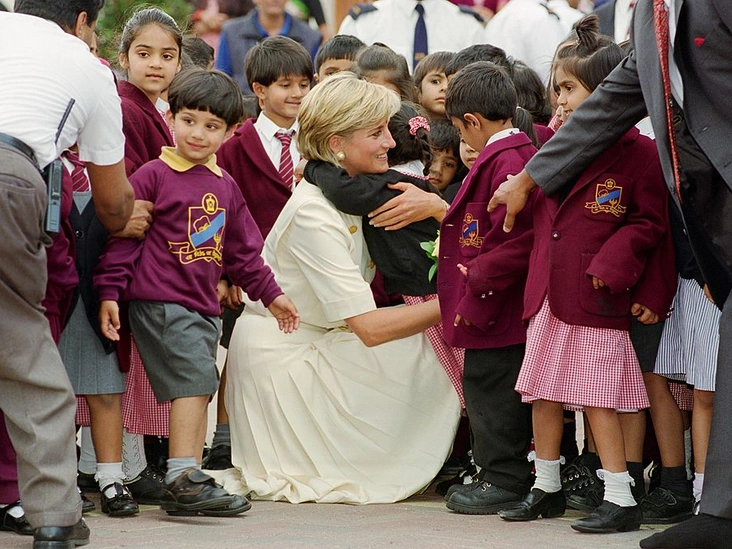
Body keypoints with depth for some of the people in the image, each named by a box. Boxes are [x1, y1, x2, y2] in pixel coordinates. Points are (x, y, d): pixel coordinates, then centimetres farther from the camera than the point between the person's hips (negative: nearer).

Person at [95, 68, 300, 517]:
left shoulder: (226, 186, 16)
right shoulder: (153, 176, -5)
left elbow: (243, 249, 25)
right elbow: (122, 237, -6)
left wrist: (270, 293, 26)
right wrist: (109, 292, -11)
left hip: (204, 306, 8)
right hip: (159, 301, -8)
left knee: (199, 390, 7)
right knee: (194, 380, -18)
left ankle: (189, 490, 11)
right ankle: (184, 477, -19)